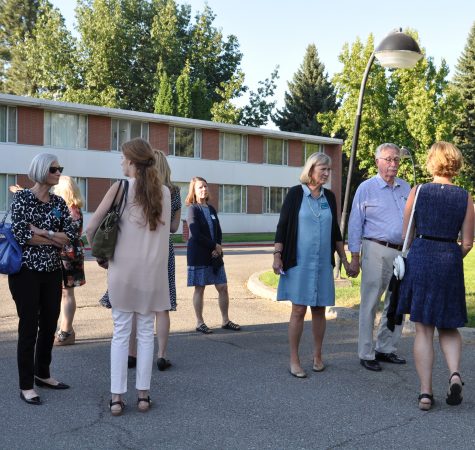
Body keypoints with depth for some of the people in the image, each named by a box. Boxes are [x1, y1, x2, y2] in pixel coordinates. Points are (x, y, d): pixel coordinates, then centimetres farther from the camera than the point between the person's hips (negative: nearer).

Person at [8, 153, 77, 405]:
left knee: (50, 325, 11)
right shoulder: (22, 197, -6)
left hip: (53, 272, 5)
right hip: (26, 271, -5)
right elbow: (21, 235, -17)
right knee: (29, 327, -1)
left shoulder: (59, 202, 8)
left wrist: (42, 231, -15)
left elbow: (72, 234, -2)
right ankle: (26, 386, 10)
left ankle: (42, 374, 29)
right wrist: (55, 239, -9)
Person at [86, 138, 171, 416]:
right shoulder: (164, 192, 4)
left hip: (123, 270, -2)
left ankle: (117, 397, 9)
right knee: (146, 332, 10)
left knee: (121, 333, 6)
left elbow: (91, 229, -6)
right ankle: (143, 395, 15)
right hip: (153, 272, 2)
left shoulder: (121, 188, -6)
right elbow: (164, 229, 7)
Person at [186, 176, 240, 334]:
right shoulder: (193, 209, -6)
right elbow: (196, 234, -15)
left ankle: (225, 320, 15)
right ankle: (199, 322, 12)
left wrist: (217, 248, -7)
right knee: (200, 288, 1)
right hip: (198, 255, -6)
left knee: (223, 287, 5)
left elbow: (219, 232, 11)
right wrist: (214, 246, -11)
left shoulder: (211, 209, 13)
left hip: (214, 254, 6)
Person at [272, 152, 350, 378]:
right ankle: (294, 360, 7)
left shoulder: (329, 197, 10)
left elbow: (335, 231, 16)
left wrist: (344, 259, 16)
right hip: (299, 262, -4)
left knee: (319, 310, 9)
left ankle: (317, 356, 23)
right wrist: (277, 255, -10)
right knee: (298, 310, -2)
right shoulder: (295, 193, -4)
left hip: (323, 263, 4)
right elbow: (282, 226, -4)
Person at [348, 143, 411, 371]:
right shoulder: (366, 188, -1)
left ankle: (385, 348, 26)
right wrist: (355, 258, -7)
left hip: (402, 252, 5)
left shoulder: (406, 188, 13)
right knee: (370, 304, 0)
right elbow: (355, 225, -3)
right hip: (377, 251, -5)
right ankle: (366, 354, 10)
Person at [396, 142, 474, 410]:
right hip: (451, 260, 1)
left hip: (420, 258, -1)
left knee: (424, 329, 5)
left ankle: (426, 393, 5)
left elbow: (407, 235, 3)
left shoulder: (418, 192, -2)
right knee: (449, 326, 18)